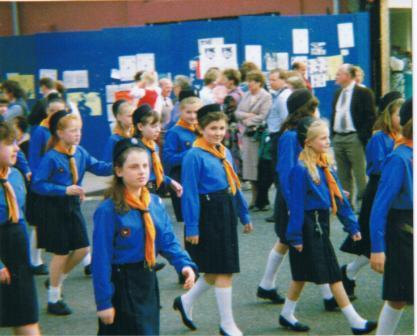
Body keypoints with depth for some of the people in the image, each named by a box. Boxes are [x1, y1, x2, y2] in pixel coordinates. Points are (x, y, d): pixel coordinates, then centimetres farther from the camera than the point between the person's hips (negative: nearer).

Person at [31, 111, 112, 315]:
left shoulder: (80, 152, 0)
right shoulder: (51, 157, -18)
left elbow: (98, 167, -2)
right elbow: (37, 184, -19)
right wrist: (64, 190, -25)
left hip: (73, 206, 6)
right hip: (54, 208, -6)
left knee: (82, 249, 7)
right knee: (61, 253, 1)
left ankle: (57, 280, 31)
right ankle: (53, 299, 19)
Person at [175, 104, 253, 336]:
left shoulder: (225, 153, 10)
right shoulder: (195, 156, -13)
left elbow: (234, 186, 17)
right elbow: (190, 194, -14)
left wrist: (245, 216, 17)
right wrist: (191, 228, -16)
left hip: (226, 214, 8)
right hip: (208, 215, -8)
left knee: (217, 270, 14)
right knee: (223, 270, -2)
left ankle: (186, 302, 35)